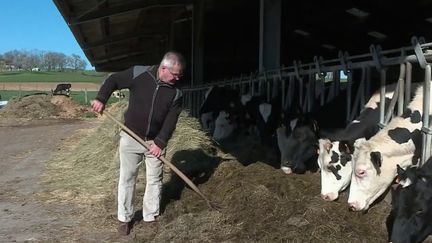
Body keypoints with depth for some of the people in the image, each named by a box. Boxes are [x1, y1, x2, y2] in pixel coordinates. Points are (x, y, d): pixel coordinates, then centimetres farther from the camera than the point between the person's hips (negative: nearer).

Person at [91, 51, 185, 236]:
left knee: (154, 180, 8)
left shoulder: (176, 93, -7)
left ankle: (150, 217, 24)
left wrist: (160, 142, -16)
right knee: (126, 178, 6)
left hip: (155, 141, 2)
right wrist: (101, 99, -16)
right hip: (131, 137, -1)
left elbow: (171, 120, -8)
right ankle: (125, 218, 20)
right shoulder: (139, 74, -12)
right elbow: (113, 80, -2)